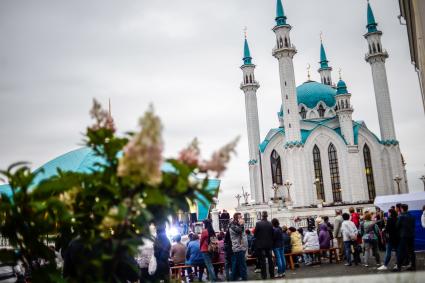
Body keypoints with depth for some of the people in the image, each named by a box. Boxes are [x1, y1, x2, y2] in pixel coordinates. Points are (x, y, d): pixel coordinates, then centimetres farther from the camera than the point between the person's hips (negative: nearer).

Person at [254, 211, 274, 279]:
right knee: (270, 259, 12)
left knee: (262, 260, 3)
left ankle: (264, 275, 6)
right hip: (269, 244, 3)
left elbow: (255, 234, -8)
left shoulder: (258, 223, -13)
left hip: (261, 244, -3)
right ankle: (272, 274, 18)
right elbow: (272, 234, 0)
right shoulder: (270, 224, -5)